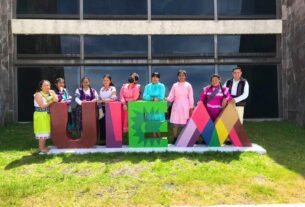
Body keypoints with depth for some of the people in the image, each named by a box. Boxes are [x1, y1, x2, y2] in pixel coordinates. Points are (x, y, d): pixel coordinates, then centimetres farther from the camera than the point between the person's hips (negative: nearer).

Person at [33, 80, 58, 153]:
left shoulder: (50, 93, 10)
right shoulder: (38, 94, -10)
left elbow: (56, 100, -3)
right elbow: (42, 105, -18)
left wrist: (52, 93, -6)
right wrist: (51, 101, -8)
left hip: (47, 115, 7)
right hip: (41, 115, -7)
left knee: (46, 130, 11)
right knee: (42, 131, -5)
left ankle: (43, 146, 21)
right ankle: (41, 148, 3)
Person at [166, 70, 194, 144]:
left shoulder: (188, 85, 3)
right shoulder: (175, 85, 7)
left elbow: (191, 97, 2)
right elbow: (171, 97, 4)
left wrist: (191, 108, -2)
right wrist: (167, 99, -17)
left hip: (185, 107, -2)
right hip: (176, 106, 2)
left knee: (185, 123, -3)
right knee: (175, 123, -2)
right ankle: (175, 139, 8)